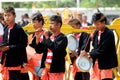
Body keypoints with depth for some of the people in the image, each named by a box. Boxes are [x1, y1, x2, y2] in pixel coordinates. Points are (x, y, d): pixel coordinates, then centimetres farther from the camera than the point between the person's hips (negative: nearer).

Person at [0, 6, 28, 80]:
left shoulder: (18, 29, -12)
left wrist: (9, 47, -20)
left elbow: (23, 44, -17)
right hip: (6, 60, 7)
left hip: (15, 61, -7)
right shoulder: (6, 29, 11)